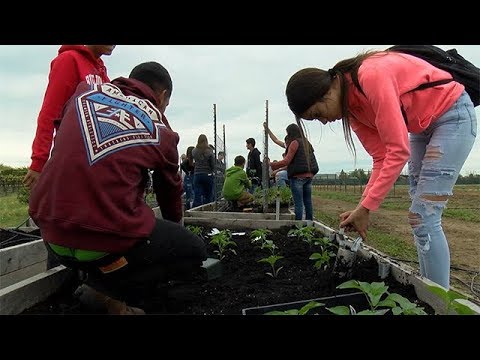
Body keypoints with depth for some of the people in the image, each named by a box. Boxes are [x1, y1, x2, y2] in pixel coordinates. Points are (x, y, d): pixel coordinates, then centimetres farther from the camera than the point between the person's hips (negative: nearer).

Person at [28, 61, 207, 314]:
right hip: (106, 241, -6)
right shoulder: (161, 131, 2)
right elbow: (170, 191, 18)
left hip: (53, 235, 7)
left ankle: (98, 275, 15)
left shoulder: (85, 91, 10)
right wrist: (176, 224, 39)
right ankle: (111, 288, 0)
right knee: (194, 252, 12)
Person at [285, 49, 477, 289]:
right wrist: (363, 207, -15)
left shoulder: (372, 76, -31)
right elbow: (381, 157, -6)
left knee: (423, 218, -13)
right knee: (420, 216, 7)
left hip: (453, 115, -8)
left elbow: (398, 150, -33)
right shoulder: (349, 106, -5)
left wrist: (366, 207, -29)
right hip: (423, 126, 8)